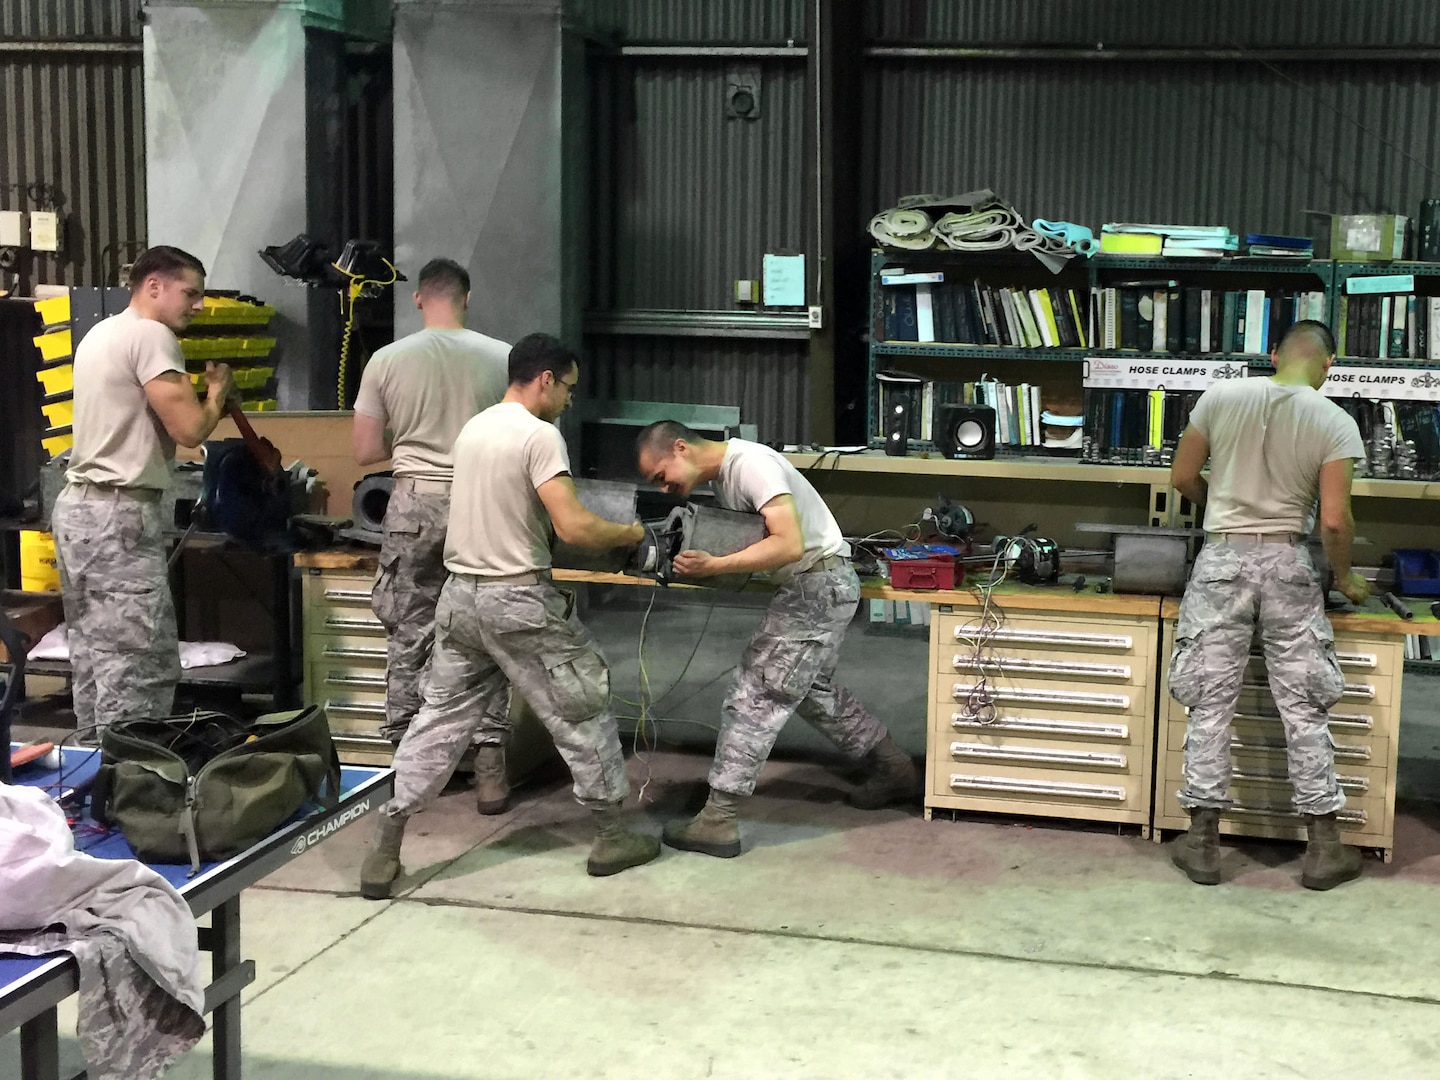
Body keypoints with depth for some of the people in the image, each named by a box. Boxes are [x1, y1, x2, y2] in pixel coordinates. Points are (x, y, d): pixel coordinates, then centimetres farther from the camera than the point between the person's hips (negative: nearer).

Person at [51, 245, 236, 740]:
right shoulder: (151, 335, -12)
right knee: (139, 667, -9)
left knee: (93, 656, 12)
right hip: (118, 515, -10)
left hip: (78, 507, 10)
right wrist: (218, 390, 1)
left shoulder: (101, 333, 19)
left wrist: (200, 394, 14)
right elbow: (189, 429, -18)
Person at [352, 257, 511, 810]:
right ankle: (490, 775, 8)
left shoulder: (388, 360, -2)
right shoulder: (501, 358, -3)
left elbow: (366, 451, 1)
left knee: (408, 639, 10)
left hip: (414, 504, 0)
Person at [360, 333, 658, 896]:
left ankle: (384, 850, 8)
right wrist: (629, 533, -5)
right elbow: (573, 527, -22)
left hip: (461, 594, 7)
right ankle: (611, 837, 17)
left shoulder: (473, 429, 11)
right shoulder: (539, 436, -14)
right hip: (518, 599, -7)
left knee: (442, 718, 11)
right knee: (582, 710, 8)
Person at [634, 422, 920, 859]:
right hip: (809, 587, 11)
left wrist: (713, 565, -33)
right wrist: (700, 559, -11)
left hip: (820, 583, -11)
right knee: (813, 690, 26)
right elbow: (742, 540, 9)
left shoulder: (750, 463, -21)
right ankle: (893, 769, 39)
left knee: (756, 697, -9)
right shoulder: (722, 474, 10)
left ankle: (718, 823, -6)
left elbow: (790, 544, -28)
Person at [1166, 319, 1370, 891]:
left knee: (1210, 702, 6)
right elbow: (1334, 521, -10)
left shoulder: (1221, 397, -2)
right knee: (1304, 706, 8)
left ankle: (1203, 842, 9)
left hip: (1222, 559, 1)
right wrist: (1344, 577, 9)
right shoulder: (1335, 423, -6)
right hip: (1287, 563, 0)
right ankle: (1323, 847, 13)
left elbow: (1182, 478, 6)